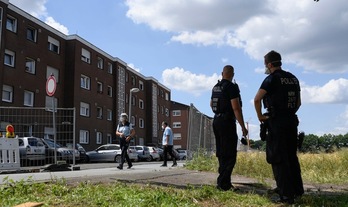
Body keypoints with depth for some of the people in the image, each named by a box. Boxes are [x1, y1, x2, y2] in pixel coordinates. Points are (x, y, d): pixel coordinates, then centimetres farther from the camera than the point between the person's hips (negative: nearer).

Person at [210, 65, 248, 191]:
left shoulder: (215, 87, 12)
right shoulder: (232, 87, -12)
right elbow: (236, 108, -18)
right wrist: (243, 127, -15)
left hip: (216, 121, 9)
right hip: (227, 122, -9)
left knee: (222, 154, 13)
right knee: (230, 155, -7)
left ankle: (224, 181, 19)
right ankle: (223, 183, -10)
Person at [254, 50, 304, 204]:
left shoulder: (272, 79, -10)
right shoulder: (293, 78, 12)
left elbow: (257, 99, -18)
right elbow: (298, 102, 19)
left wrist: (260, 116, -6)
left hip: (276, 122, -7)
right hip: (292, 121, 7)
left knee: (278, 159, -1)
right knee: (291, 156, 18)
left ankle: (286, 195, 1)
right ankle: (297, 189, 27)